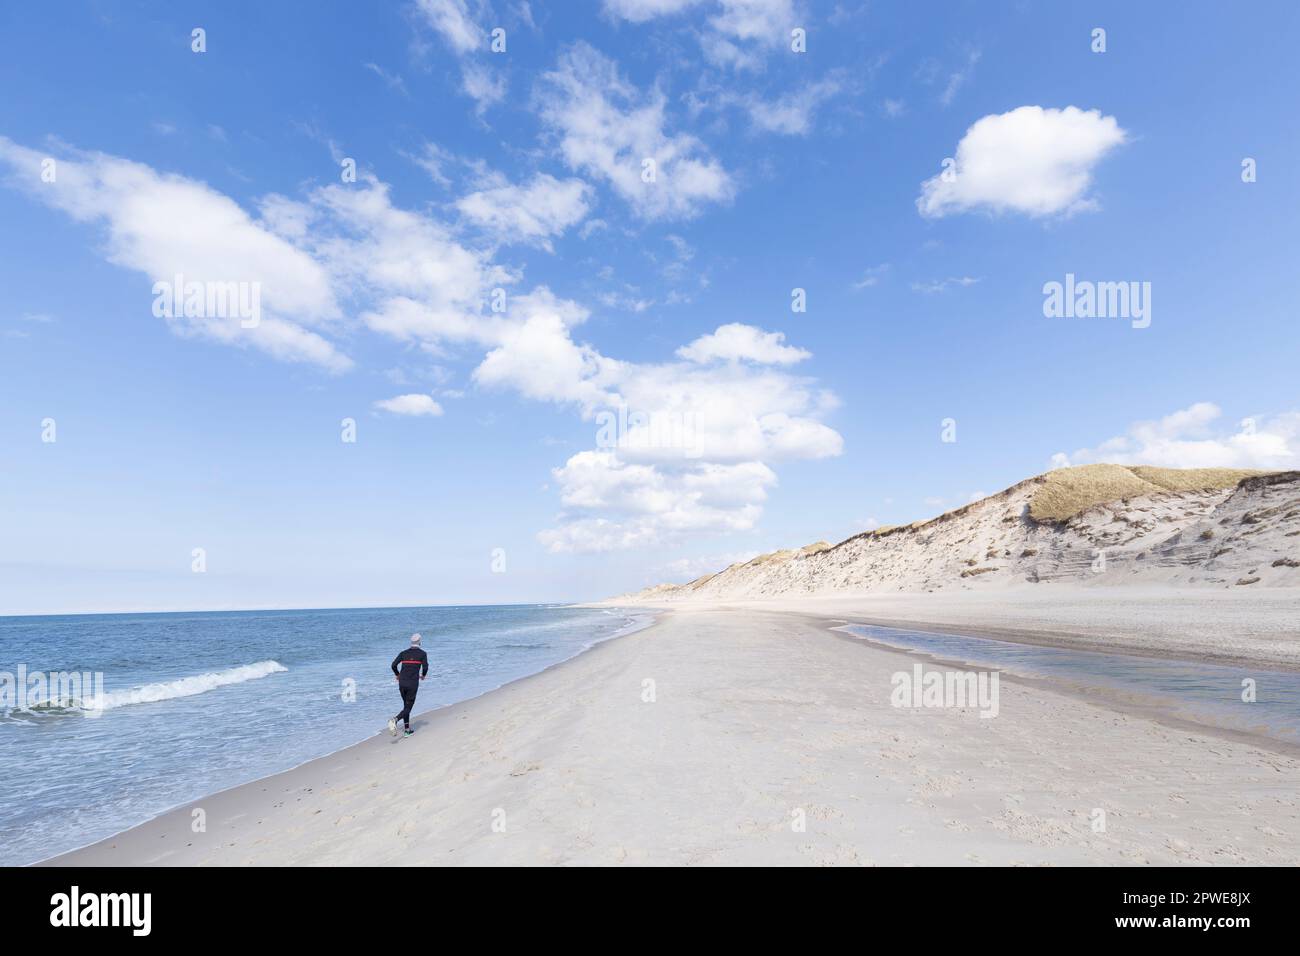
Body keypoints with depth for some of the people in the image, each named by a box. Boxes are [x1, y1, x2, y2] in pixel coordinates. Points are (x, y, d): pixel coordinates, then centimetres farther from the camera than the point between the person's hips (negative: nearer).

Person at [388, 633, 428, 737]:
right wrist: (423, 675, 14)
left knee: (406, 705, 18)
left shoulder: (404, 653, 10)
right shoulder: (422, 653, 1)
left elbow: (394, 665, 2)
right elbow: (425, 667, -8)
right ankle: (395, 720, -29)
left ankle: (407, 730, 18)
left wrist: (397, 675, 20)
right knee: (408, 707, 0)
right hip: (413, 684, -4)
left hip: (402, 683, 5)